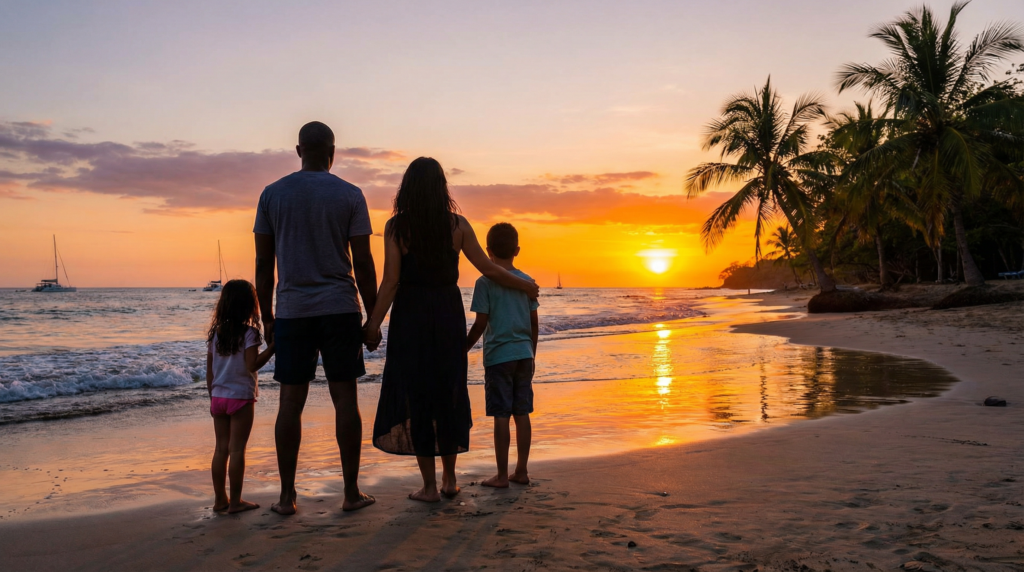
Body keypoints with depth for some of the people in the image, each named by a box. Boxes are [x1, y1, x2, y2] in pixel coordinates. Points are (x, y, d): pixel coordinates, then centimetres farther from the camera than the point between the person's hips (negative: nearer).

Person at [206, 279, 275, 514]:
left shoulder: (215, 333, 7)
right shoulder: (249, 333, -11)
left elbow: (209, 370, 10)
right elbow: (252, 365, -20)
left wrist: (213, 397, 18)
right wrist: (272, 347, -15)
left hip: (218, 397, 6)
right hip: (241, 397, -6)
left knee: (221, 448, 11)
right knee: (237, 449, -1)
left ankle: (220, 499, 17)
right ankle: (235, 501, 3)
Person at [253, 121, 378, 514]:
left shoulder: (272, 194, 6)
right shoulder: (350, 195, 0)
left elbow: (263, 264, 5)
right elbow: (363, 264, -3)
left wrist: (266, 317, 12)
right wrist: (373, 316, 5)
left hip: (291, 311, 2)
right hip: (340, 308, -1)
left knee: (291, 402, 5)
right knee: (344, 398, 4)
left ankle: (287, 497, 11)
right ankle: (352, 492, 9)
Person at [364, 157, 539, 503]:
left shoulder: (396, 227, -7)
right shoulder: (457, 225, -1)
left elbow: (391, 282, -12)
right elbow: (489, 270, 2)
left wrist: (374, 324, -7)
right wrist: (526, 286, 16)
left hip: (410, 317, -2)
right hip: (448, 315, 2)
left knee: (414, 396, 6)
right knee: (448, 393, 15)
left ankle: (429, 485, 9)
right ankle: (449, 478, 24)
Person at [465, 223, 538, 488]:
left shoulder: (485, 282, -7)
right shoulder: (527, 281, 7)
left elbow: (480, 324, -9)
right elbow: (534, 323, 10)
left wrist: (463, 349, 3)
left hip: (498, 356, -5)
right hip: (523, 355, 5)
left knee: (501, 416, 0)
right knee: (522, 414, 10)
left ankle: (502, 475, 5)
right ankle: (521, 471, 17)